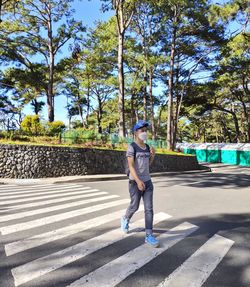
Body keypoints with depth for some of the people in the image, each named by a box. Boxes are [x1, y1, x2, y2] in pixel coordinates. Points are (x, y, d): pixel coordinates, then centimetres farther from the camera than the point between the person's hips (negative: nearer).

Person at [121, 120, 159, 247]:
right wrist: (138, 181, -30)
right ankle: (125, 219, 43)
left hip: (147, 182, 5)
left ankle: (149, 235, 8)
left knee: (149, 208, 0)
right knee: (134, 206, 11)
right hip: (135, 182, -5)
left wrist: (153, 155, 0)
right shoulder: (131, 147, -12)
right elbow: (131, 165, -20)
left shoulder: (147, 147, 9)